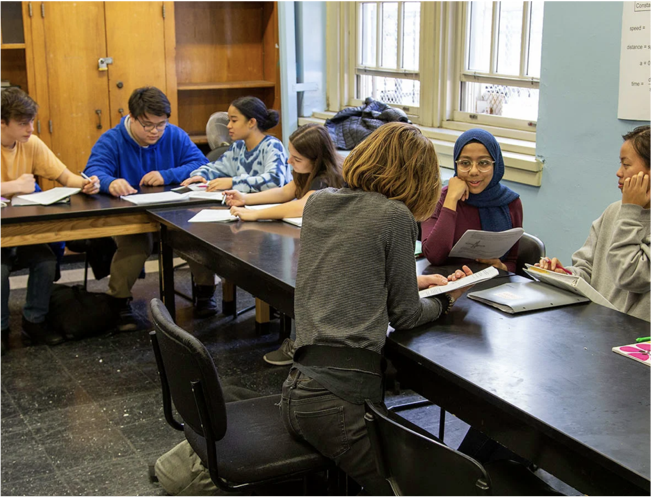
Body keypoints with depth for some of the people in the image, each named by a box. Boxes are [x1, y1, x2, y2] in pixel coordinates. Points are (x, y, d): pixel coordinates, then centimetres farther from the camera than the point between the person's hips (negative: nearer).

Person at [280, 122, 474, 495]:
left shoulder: (318, 202, 13)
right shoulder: (395, 216, -6)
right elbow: (405, 316, 2)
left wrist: (405, 280, 26)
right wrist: (446, 300, 21)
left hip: (297, 390, 8)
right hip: (342, 398, -8)